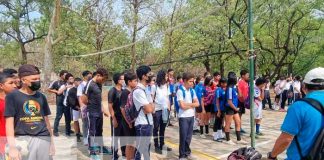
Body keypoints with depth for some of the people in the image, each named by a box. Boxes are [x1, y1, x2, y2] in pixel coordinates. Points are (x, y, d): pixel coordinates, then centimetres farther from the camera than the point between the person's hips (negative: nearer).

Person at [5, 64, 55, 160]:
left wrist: (52, 142, 15)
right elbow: (9, 123, -6)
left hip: (44, 139, 4)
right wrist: (12, 147, -12)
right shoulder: (12, 96, -4)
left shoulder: (41, 97, 9)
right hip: (22, 139, -4)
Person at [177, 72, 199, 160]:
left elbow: (197, 103, 3)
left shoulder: (192, 91, 7)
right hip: (183, 117, -6)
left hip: (191, 116, 6)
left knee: (189, 136, 14)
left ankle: (187, 152, 29)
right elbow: (182, 106, -18)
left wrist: (188, 104, -11)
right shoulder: (180, 91, -12)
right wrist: (192, 104, -4)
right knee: (183, 136, 2)